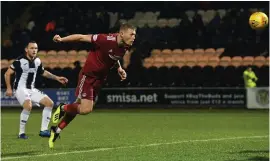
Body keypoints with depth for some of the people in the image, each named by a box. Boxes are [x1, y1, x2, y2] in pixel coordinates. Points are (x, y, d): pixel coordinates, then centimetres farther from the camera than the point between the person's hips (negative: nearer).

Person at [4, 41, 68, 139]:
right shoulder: (20, 61, -15)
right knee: (28, 106, -33)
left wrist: (57, 78, 18)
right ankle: (21, 133, -22)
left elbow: (43, 72, 24)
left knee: (49, 103, -1)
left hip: (31, 89, 8)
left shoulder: (37, 61, 5)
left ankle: (43, 130, 2)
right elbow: (7, 73, -11)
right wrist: (9, 88, -18)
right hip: (20, 89, -8)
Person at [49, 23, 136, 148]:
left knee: (78, 107, 13)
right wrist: (62, 39, -21)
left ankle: (56, 130, 28)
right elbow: (82, 37, -20)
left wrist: (119, 68, 3)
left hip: (100, 79, 7)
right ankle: (62, 108, 10)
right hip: (88, 75, -7)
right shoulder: (107, 40, -27)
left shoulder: (125, 47, -3)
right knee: (86, 109, -19)